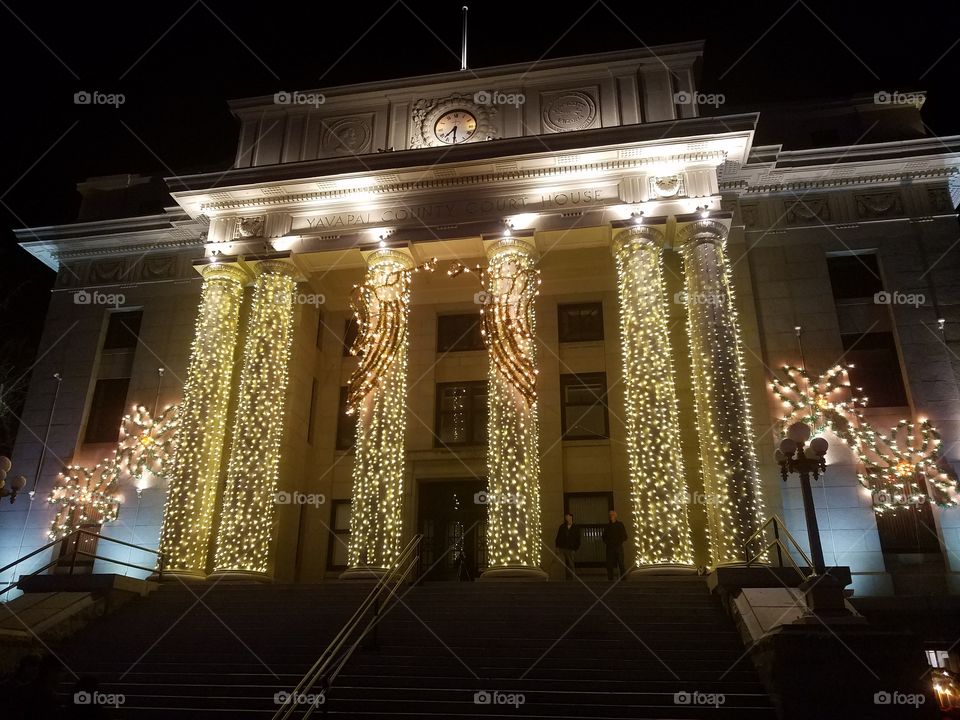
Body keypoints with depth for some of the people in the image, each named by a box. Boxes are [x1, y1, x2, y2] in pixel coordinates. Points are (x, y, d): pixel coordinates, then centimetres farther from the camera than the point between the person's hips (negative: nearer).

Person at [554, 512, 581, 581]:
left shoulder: (576, 528, 5)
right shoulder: (562, 527, 11)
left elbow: (577, 540, 5)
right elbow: (558, 537, 12)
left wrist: (575, 549, -2)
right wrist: (557, 547, 4)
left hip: (570, 550, -2)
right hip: (561, 549, 2)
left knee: (571, 565, -4)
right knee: (564, 565, -1)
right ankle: (566, 579, 2)